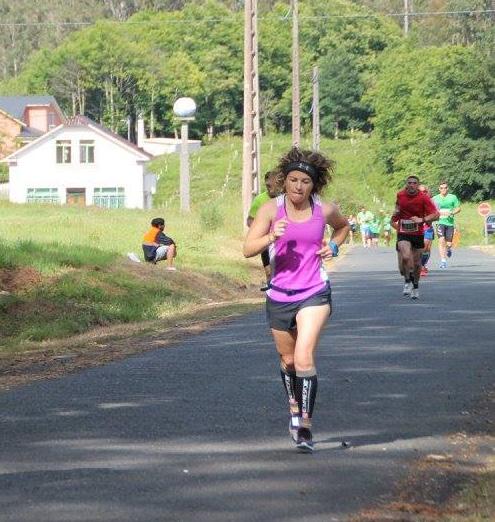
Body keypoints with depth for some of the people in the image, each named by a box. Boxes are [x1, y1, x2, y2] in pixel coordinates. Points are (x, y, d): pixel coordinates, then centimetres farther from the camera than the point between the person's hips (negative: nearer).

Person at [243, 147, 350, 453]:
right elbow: (248, 249, -12)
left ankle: (306, 425, -12)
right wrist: (271, 236, -30)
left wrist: (333, 246, 1)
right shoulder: (272, 209, -6)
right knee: (287, 359, 18)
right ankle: (294, 408, 44)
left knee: (304, 358, -18)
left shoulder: (325, 210, -3)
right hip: (280, 295, 2)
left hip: (314, 293, -2)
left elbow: (344, 226, 20)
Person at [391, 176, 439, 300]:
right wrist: (395, 217, 12)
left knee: (416, 263, 9)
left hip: (418, 234, 0)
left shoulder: (423, 198, -11)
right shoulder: (400, 195, 0)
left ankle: (415, 286, 32)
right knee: (405, 257, -23)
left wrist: (422, 220, -29)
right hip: (403, 234, 0)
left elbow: (436, 215, -16)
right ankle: (407, 281, 2)